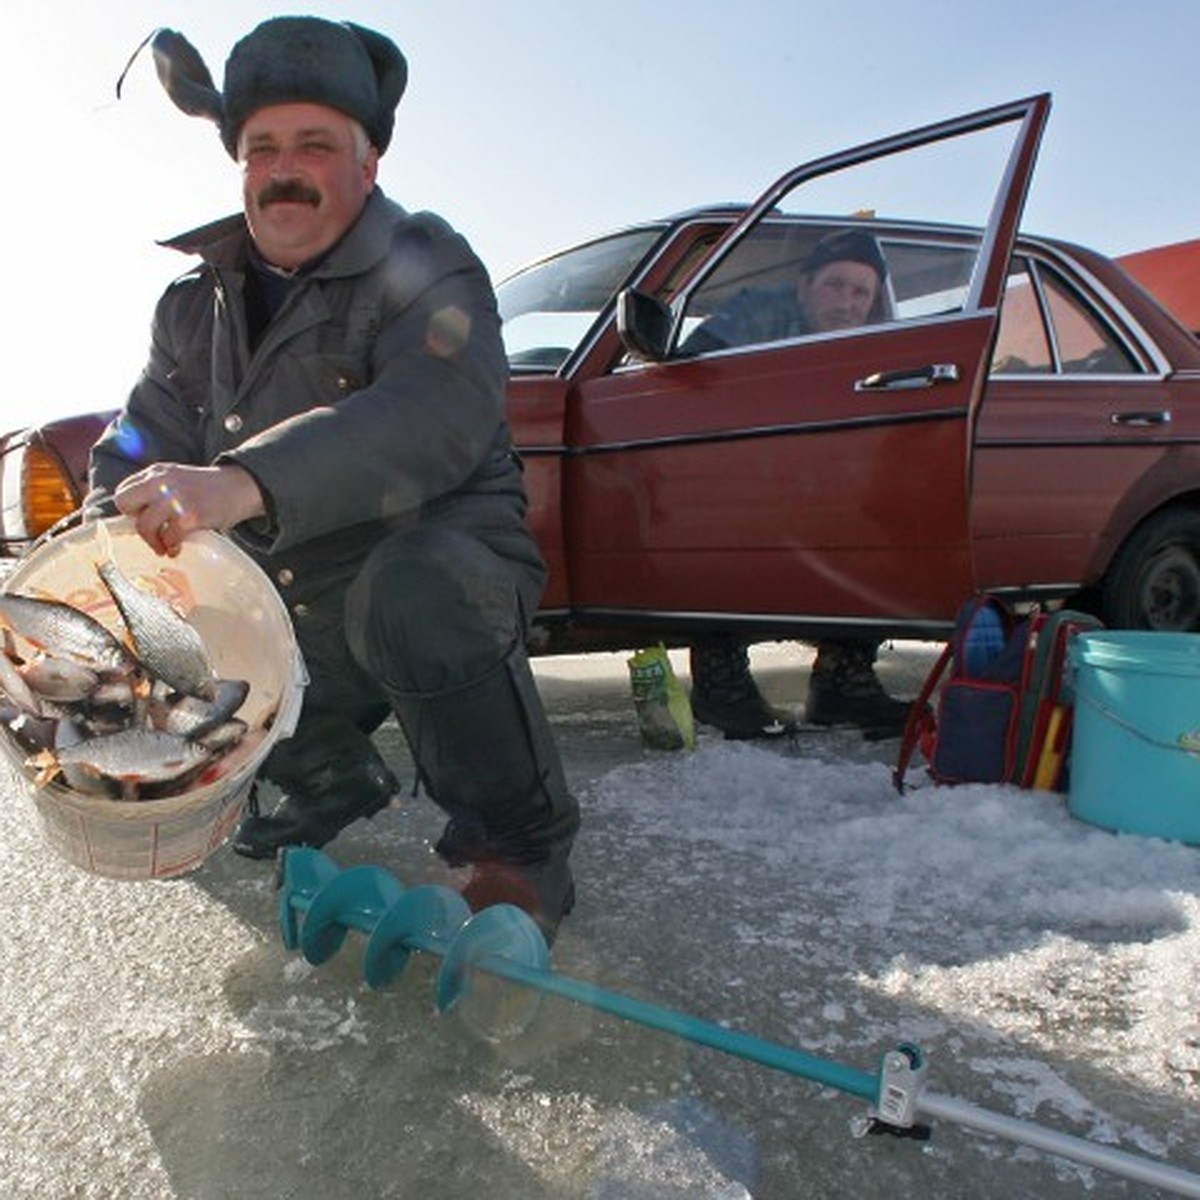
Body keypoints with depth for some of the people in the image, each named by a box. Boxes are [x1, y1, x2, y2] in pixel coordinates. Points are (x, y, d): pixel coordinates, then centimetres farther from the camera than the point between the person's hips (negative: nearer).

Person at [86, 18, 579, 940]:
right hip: (300, 623, 8)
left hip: (444, 562, -7)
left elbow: (440, 411, -34)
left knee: (407, 596, -38)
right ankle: (334, 774, 26)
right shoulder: (198, 304, 7)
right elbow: (143, 445, 4)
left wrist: (247, 483, -47)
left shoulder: (423, 266, -13)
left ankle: (519, 842, -16)